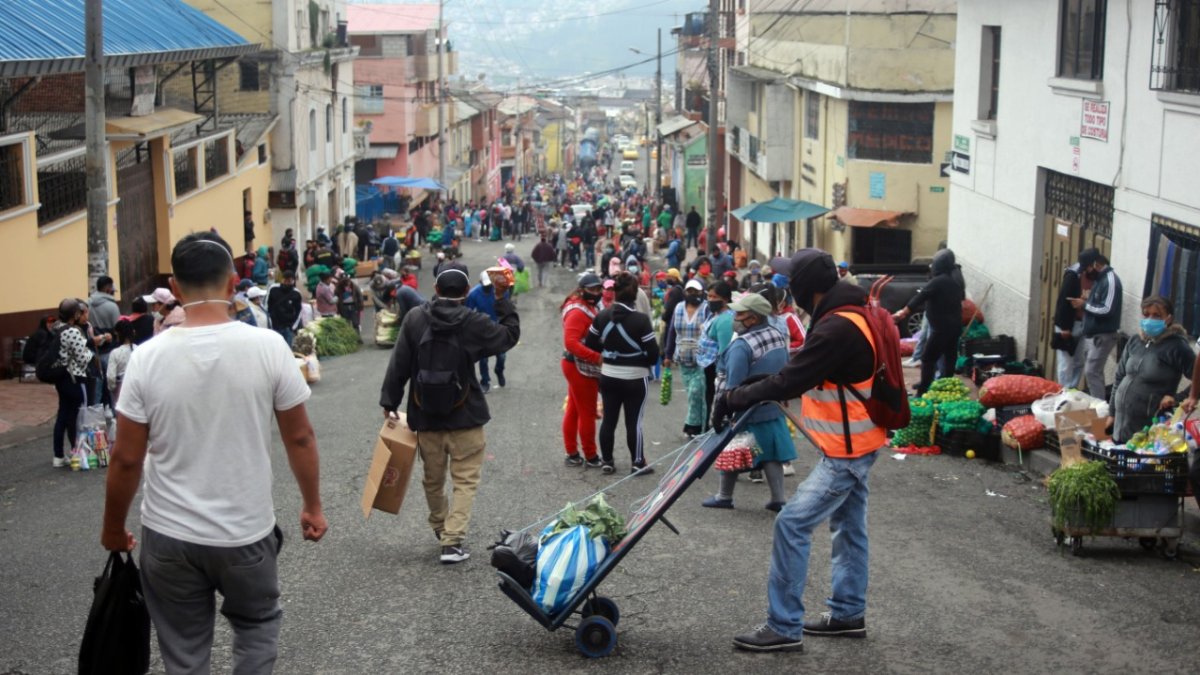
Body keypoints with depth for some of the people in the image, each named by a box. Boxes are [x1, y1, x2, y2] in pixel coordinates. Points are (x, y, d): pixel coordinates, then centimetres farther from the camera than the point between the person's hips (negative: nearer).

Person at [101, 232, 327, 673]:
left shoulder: (148, 357, -10)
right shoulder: (268, 347, -11)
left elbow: (126, 458, -6)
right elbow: (299, 437, -3)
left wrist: (113, 528, 10)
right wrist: (312, 506, 12)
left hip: (169, 537, 0)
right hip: (247, 532, 0)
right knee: (258, 627, 25)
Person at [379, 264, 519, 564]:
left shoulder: (414, 318, -5)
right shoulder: (473, 322, -13)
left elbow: (399, 364, -2)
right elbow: (510, 335, 3)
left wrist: (389, 402, 6)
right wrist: (502, 300, 6)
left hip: (425, 416, 4)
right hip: (465, 416, -4)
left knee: (433, 478, 20)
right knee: (465, 480, 3)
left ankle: (440, 528, 39)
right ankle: (451, 541, -6)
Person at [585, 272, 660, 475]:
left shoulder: (602, 316, -4)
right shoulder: (640, 320, -18)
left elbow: (590, 344, 4)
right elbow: (653, 352, -15)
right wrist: (646, 361, 7)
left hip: (608, 376, 4)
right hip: (635, 378, -4)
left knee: (608, 419, 12)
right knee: (633, 422, 4)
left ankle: (607, 461, 20)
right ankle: (638, 463, 12)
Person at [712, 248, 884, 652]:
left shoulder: (837, 329, -26)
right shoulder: (849, 315, 7)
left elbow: (789, 383, -26)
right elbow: (803, 372, 15)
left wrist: (734, 399, -16)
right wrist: (746, 394, 7)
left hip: (846, 451, -11)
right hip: (855, 442, 11)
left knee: (792, 525, -9)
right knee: (848, 527, 19)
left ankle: (784, 628, -5)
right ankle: (849, 614, 32)